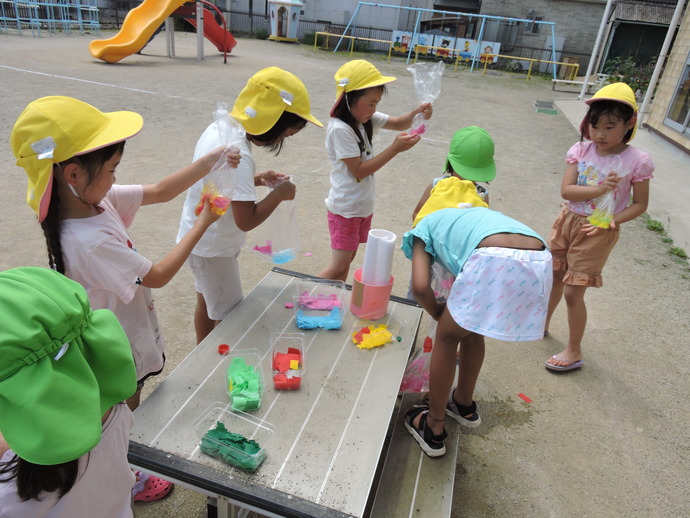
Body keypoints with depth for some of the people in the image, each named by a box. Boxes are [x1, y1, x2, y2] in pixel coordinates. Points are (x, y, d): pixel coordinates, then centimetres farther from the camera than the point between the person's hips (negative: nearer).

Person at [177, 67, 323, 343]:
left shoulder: (218, 128, -3)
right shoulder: (238, 156, -31)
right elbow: (246, 220, -31)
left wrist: (257, 178, 2)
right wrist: (279, 193, -18)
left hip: (197, 238, 9)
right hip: (212, 249, -9)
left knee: (207, 302, 26)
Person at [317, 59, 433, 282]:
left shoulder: (366, 118, 3)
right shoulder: (340, 129, -22)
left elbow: (397, 123, 12)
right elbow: (359, 170, -22)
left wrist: (416, 112, -10)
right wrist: (395, 148, -23)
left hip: (363, 206, 8)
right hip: (345, 210, -8)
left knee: (347, 258, 17)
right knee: (338, 268, -5)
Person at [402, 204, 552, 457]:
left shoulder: (425, 225, 24)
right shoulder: (479, 213, 42)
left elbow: (420, 286, 7)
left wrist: (438, 314, 26)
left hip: (495, 261, -7)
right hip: (540, 264, 7)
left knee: (447, 337, 16)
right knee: (472, 331, 28)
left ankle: (433, 429, 27)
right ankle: (464, 404, 49)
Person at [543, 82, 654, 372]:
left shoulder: (637, 161, -12)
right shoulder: (581, 150, -6)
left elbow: (639, 204, -6)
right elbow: (566, 190, -13)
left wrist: (613, 220, -21)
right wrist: (598, 189, -27)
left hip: (598, 232, -4)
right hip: (568, 221, 4)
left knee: (573, 293, -1)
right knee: (555, 279, 20)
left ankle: (574, 351, 19)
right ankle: (542, 324, 46)